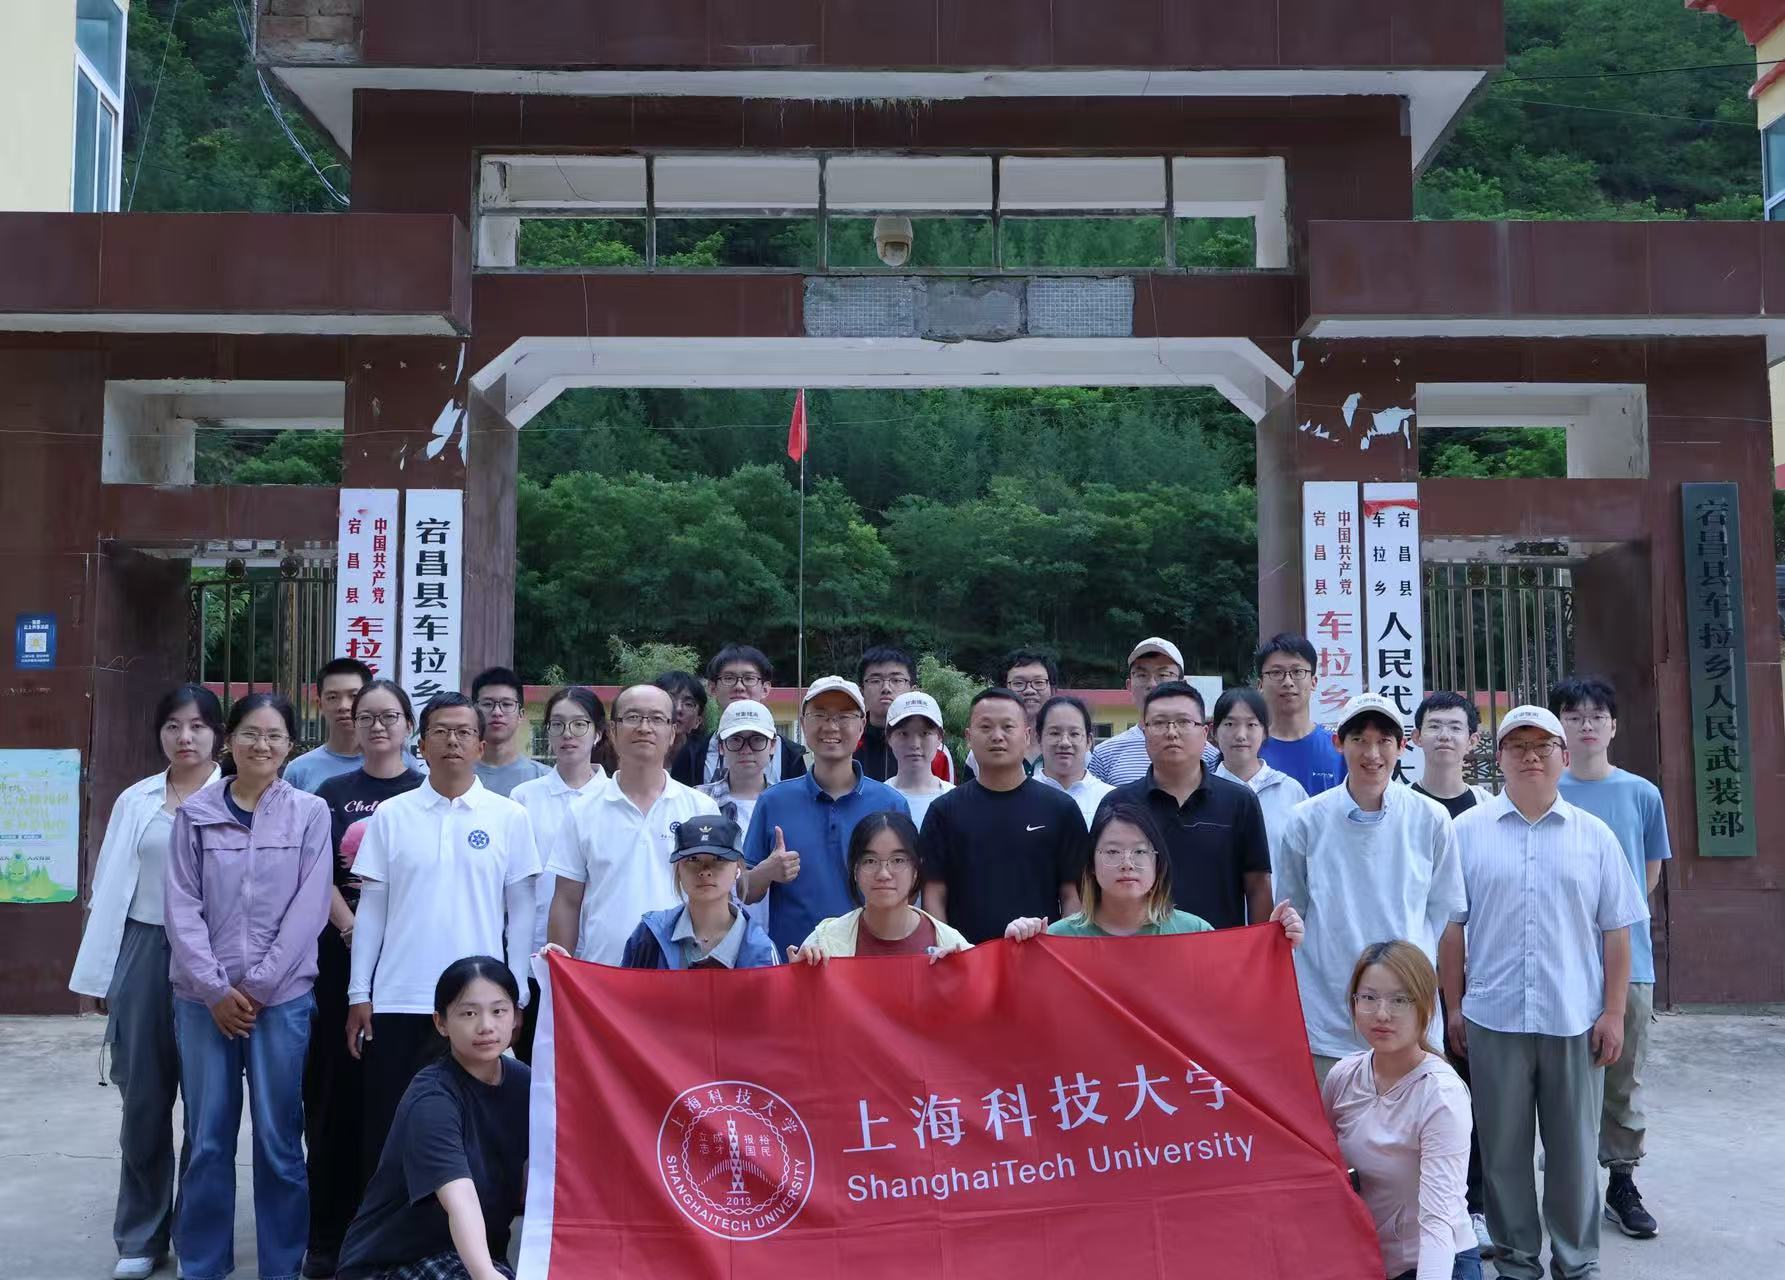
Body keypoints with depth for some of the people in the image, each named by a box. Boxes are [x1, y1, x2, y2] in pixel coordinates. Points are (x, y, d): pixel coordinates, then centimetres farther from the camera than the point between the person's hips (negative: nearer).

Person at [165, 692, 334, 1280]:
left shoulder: (310, 813, 2)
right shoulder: (195, 813, 5)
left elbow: (309, 907, -3)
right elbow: (182, 906, 0)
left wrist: (257, 985, -9)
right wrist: (216, 989, -8)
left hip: (282, 996, -1)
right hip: (204, 997, 1)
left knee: (279, 1138, 3)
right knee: (207, 1139, 7)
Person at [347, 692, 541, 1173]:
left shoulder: (509, 818, 2)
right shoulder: (391, 815, 4)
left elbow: (521, 912, 4)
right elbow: (371, 910, 6)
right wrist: (359, 993, 3)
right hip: (397, 1001, 1)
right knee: (386, 1131, 7)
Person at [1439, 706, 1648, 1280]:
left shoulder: (1595, 836, 5)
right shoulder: (1468, 831, 3)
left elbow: (1616, 932, 6)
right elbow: (1450, 927, 5)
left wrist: (1613, 1014, 1)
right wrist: (1454, 1007, 3)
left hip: (1576, 1020, 1)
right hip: (1493, 1018, 0)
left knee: (1575, 1150, 9)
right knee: (1504, 1150, 8)